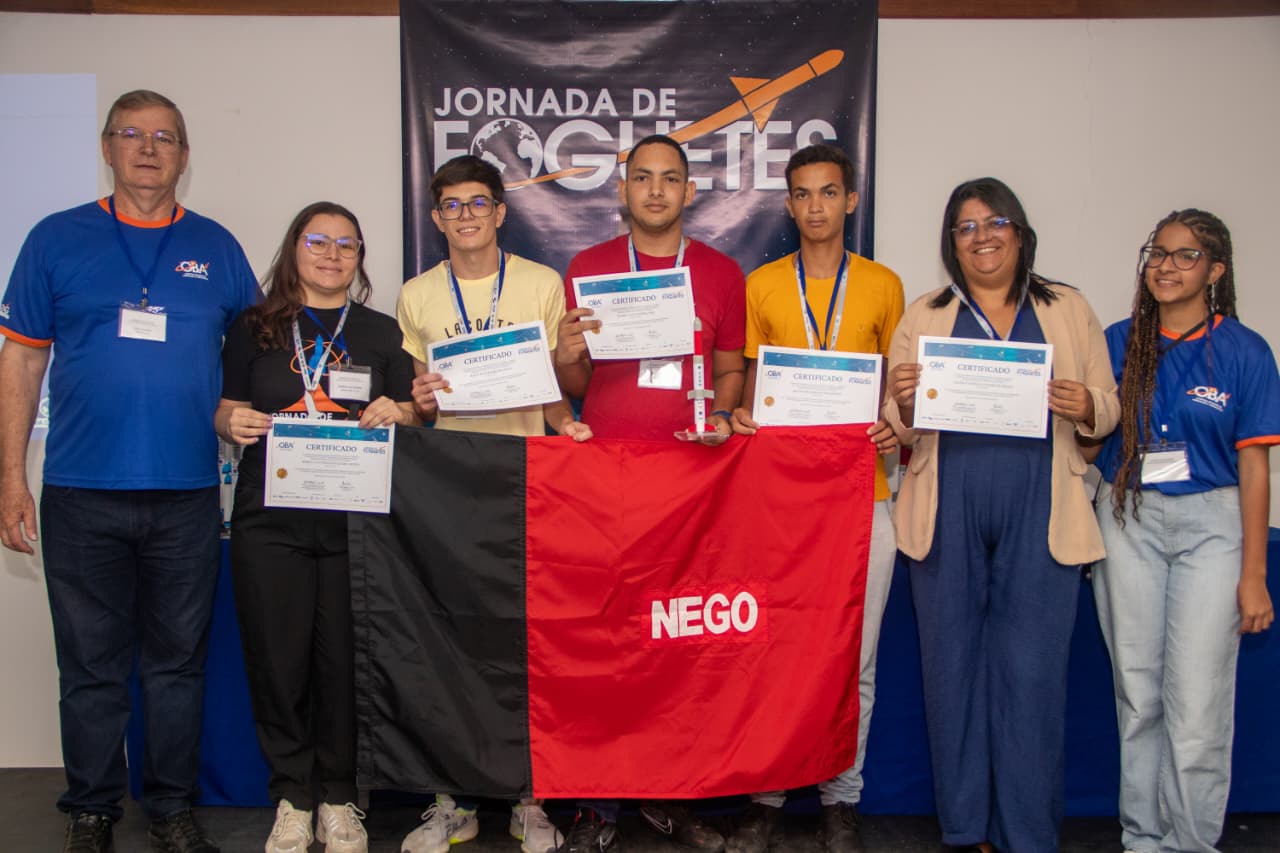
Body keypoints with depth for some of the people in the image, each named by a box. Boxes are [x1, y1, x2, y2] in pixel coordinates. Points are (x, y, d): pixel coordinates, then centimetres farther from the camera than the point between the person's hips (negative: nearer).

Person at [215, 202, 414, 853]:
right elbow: (226, 410, 12)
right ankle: (292, 797, 18)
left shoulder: (381, 332, 12)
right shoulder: (255, 328, 11)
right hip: (270, 519, 0)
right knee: (277, 658, 2)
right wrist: (233, 422, -10)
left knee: (344, 659, 2)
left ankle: (338, 798, 18)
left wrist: (395, 413, -9)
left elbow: (412, 413, 13)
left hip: (356, 518, 0)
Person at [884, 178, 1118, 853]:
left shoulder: (1070, 310, 12)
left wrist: (1085, 406, -11)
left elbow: (1108, 405, 12)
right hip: (947, 513, 1)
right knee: (952, 665, 5)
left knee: (1032, 671, -1)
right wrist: (903, 403, -14)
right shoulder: (922, 316, 12)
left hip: (1038, 516, 0)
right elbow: (899, 425, 9)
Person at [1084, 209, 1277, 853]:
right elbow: (1091, 441, 11)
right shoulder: (1117, 343, 5)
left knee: (1197, 703, -5)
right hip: (1128, 519, 2)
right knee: (1137, 695, 8)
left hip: (1210, 523, -2)